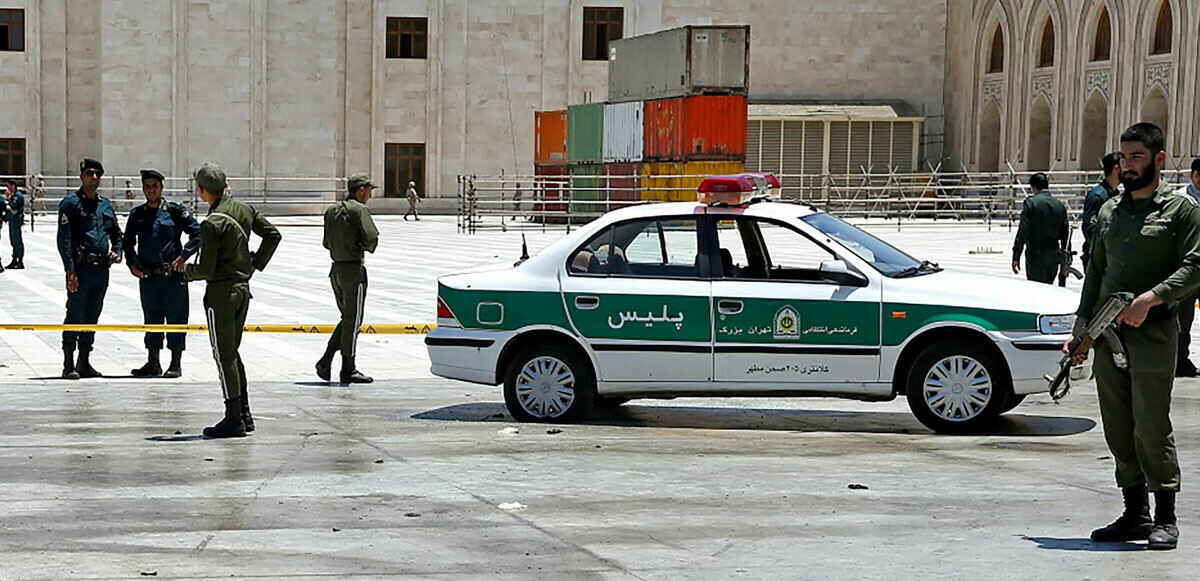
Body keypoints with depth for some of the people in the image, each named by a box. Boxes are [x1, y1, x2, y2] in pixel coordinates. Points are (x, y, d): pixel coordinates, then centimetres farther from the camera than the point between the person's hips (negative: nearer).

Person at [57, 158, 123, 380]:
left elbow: (116, 232, 27)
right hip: (81, 268, -6)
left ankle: (84, 362, 18)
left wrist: (117, 251, 6)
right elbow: (64, 239, -10)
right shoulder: (70, 203, -3)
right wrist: (70, 270, -18)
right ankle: (69, 364, -2)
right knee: (75, 316, -6)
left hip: (102, 269, 6)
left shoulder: (105, 204, 16)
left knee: (92, 317, 11)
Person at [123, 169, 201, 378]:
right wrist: (132, 263, 3)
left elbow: (197, 233, -2)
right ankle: (153, 363, 15)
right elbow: (128, 242, 19)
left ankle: (176, 364, 4)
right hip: (147, 275, 4)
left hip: (173, 274, -4)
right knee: (151, 318, 8)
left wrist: (184, 256, -10)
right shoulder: (137, 214, 11)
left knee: (176, 317, -1)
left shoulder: (174, 210, 0)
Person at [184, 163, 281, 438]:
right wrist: (256, 263, 16)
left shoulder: (211, 224, -20)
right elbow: (273, 235, 12)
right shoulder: (244, 210, 4)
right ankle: (244, 414, 19)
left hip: (221, 293, -8)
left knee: (224, 355, -1)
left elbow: (206, 270, -18)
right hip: (243, 288, 8)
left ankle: (234, 419, 0)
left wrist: (187, 270, 2)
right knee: (232, 352, 18)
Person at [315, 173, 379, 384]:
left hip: (336, 269, 8)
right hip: (353, 270, -8)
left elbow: (327, 242, 15)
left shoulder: (332, 210, 12)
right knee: (353, 320, 1)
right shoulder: (360, 210, -12)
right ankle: (348, 370, 7)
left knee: (348, 318, 17)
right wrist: (367, 247, 0)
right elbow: (371, 237, -21)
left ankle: (326, 360, 7)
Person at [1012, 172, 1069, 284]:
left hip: (1036, 255, -5)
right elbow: (1065, 234, 13)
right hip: (1054, 256, 5)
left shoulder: (1031, 202, -7)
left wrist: (1016, 257, -12)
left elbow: (1022, 231, -12)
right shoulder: (1060, 205, 10)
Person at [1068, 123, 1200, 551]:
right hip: (1108, 336, 6)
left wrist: (1151, 298, -21)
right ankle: (1135, 514, 16)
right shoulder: (1109, 211, 18)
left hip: (1153, 334, -6)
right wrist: (1081, 326, 13)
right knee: (1119, 430, 7)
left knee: (1152, 428, -8)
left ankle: (1165, 518, 1)